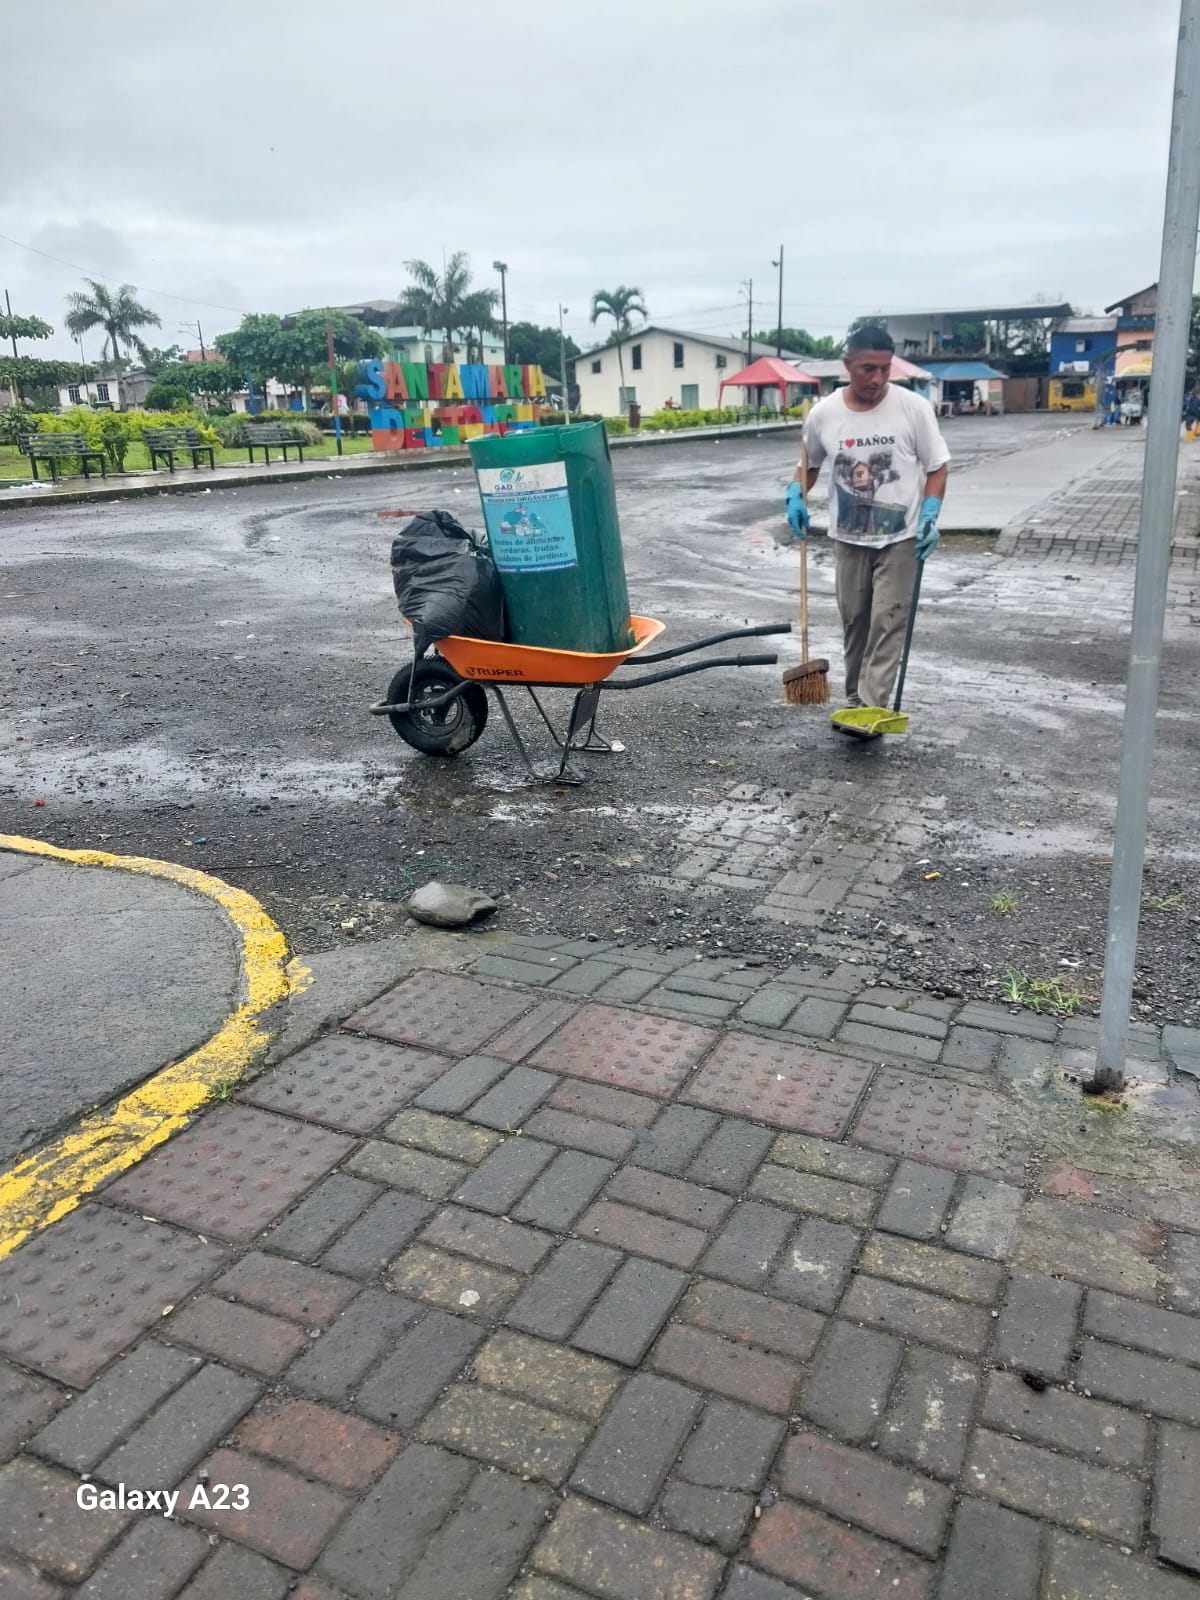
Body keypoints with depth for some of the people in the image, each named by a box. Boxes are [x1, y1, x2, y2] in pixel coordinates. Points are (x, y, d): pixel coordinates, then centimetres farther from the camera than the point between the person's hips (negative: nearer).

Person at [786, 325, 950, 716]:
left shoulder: (913, 408, -12)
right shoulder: (823, 413, -6)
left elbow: (936, 467, -4)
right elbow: (809, 463, 12)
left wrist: (930, 514, -18)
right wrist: (796, 493, -6)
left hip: (900, 537, -3)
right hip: (848, 537, 3)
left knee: (887, 621, -9)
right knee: (853, 619, 12)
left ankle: (870, 708, -10)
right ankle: (854, 698, 25)